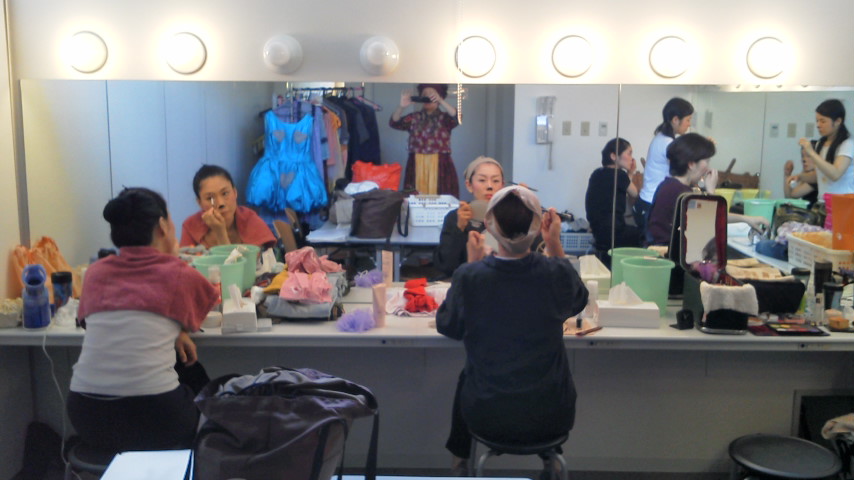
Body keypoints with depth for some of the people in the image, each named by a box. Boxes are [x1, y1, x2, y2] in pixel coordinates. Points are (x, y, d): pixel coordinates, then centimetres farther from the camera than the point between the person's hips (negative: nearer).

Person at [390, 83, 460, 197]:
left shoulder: (445, 118, 7)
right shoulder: (414, 117, 10)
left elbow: (456, 117, -14)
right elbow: (394, 123, -2)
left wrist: (440, 101, -27)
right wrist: (402, 106, -21)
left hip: (440, 167, -1)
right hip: (417, 167, 1)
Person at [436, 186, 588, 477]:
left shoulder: (468, 277, -22)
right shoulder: (557, 273, -19)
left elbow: (447, 327, -2)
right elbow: (578, 301, 6)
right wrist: (554, 244, 0)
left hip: (487, 419, 0)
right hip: (550, 419, 1)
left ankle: (460, 460, 53)